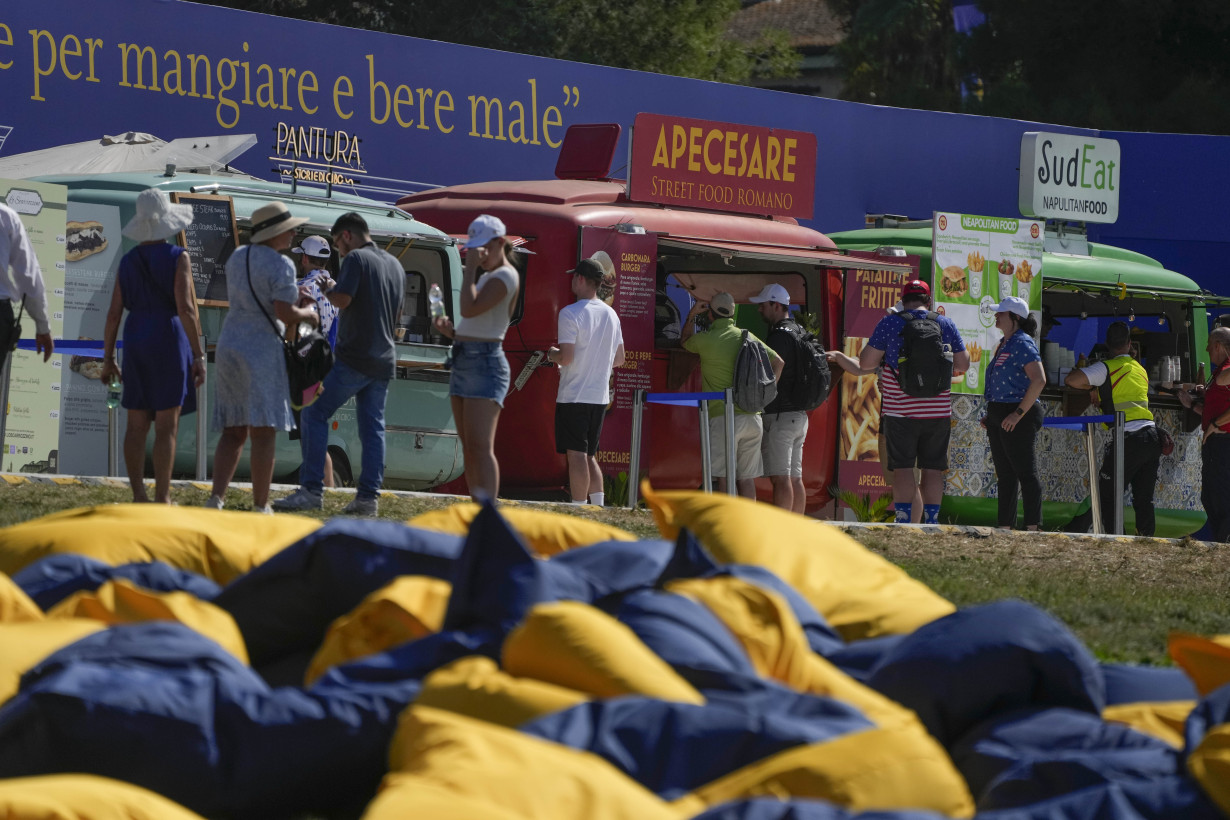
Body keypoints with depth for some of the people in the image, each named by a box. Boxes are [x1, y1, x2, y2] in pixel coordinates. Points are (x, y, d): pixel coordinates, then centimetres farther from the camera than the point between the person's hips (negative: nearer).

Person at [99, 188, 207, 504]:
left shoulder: (128, 261, 6)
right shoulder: (177, 258, -8)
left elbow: (114, 312, 5)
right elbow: (185, 307, -16)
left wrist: (108, 359, 12)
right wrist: (198, 356, -13)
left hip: (135, 341, 5)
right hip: (169, 340, -5)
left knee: (137, 425, 7)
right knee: (166, 425, -4)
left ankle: (138, 496, 6)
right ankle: (162, 498, -8)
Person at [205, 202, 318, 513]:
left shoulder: (237, 257, 15)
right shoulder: (280, 265, -11)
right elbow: (285, 314, -17)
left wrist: (292, 301, 22)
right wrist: (308, 314, 4)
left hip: (228, 347, 7)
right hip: (261, 350, -7)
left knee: (233, 432, 9)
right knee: (263, 432, -5)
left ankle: (216, 498, -5)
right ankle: (260, 506, -6)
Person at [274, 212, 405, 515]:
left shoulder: (356, 259, -9)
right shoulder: (395, 265, 16)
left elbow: (343, 299, -19)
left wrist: (328, 289, 0)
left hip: (353, 357, -8)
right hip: (384, 360, 8)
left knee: (314, 414, -4)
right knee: (372, 427, 7)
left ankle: (312, 490, -11)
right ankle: (369, 497, 3)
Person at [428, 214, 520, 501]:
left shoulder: (505, 276, -8)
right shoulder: (486, 277, 22)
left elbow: (470, 309, -22)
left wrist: (470, 267, -16)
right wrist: (450, 331, 9)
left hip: (485, 361, -10)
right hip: (463, 361, 10)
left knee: (480, 446, -18)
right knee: (469, 448, 7)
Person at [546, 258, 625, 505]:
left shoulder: (570, 314, -12)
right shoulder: (611, 314, 10)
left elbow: (566, 357, -19)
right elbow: (619, 359, 14)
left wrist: (552, 355, 2)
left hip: (574, 396, -7)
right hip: (600, 396, 7)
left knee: (576, 455, -6)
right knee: (589, 457, 14)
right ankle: (598, 507, 8)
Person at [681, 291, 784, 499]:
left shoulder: (706, 340, -4)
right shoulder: (748, 337, 11)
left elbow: (685, 341, 20)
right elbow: (778, 362, 15)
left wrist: (692, 316, 26)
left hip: (723, 417, -5)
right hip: (752, 417, 5)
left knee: (725, 477, -6)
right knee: (747, 478, 9)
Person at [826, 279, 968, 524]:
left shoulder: (889, 323, 0)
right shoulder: (946, 324, 6)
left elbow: (866, 363, -2)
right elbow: (963, 364, 12)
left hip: (900, 411, -2)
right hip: (938, 410, 2)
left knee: (903, 469, -1)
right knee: (933, 469, 7)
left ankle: (903, 522, -8)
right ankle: (931, 521, 6)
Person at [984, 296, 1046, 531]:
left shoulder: (1023, 344, -13)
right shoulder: (1003, 345, 16)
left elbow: (1039, 380, -22)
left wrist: (1019, 413, -22)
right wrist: (991, 415, 16)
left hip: (1018, 418, -10)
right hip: (999, 418, 10)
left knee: (1026, 474, -9)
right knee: (1005, 475, 11)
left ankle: (1033, 527, -9)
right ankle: (1005, 527, 14)